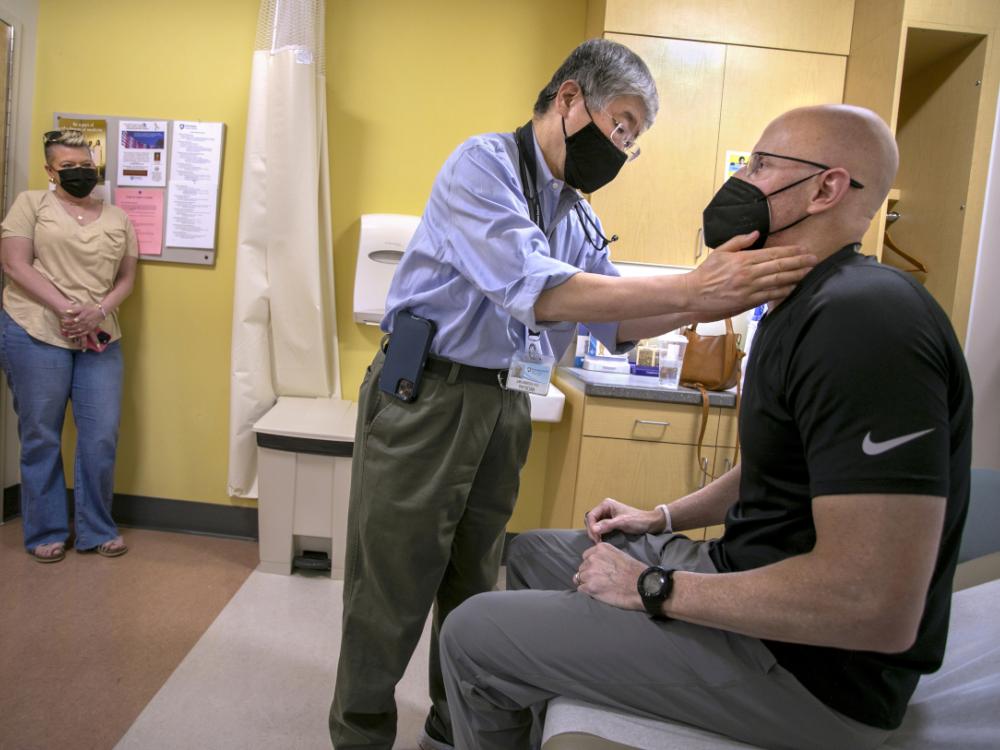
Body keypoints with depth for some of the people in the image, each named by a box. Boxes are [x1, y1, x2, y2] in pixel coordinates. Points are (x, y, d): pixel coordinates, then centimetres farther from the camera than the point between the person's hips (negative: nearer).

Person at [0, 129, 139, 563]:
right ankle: (46, 532, 19)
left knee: (102, 436, 1)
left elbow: (126, 279, 11)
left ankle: (97, 529, 17)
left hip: (100, 339, 3)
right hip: (36, 334, -2)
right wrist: (66, 309, -15)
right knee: (41, 438, 5)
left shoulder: (118, 219, 14)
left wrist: (98, 312, -8)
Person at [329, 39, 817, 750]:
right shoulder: (483, 164, -12)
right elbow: (536, 291, -27)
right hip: (424, 397, -7)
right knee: (391, 590, 2)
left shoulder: (580, 217, 13)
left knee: (474, 584, 16)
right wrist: (691, 288, -29)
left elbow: (614, 323, 10)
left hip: (504, 406, 7)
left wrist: (712, 299, -5)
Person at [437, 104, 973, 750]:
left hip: (807, 663, -10)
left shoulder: (864, 320, -25)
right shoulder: (805, 308, 10)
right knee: (532, 553, 19)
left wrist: (652, 588, -21)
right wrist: (663, 518, 11)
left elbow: (878, 608, -30)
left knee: (471, 635, -8)